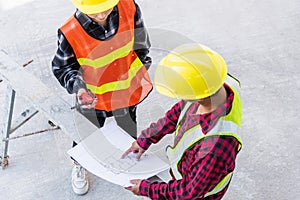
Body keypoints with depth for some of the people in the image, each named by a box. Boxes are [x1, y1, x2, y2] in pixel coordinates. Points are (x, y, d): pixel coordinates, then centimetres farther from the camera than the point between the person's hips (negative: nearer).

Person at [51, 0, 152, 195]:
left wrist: (143, 58, 11)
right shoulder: (69, 34, -33)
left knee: (129, 127, 30)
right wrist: (77, 86, -35)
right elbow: (62, 68, -16)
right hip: (92, 97, -2)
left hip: (128, 88, 3)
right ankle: (79, 165, 58)